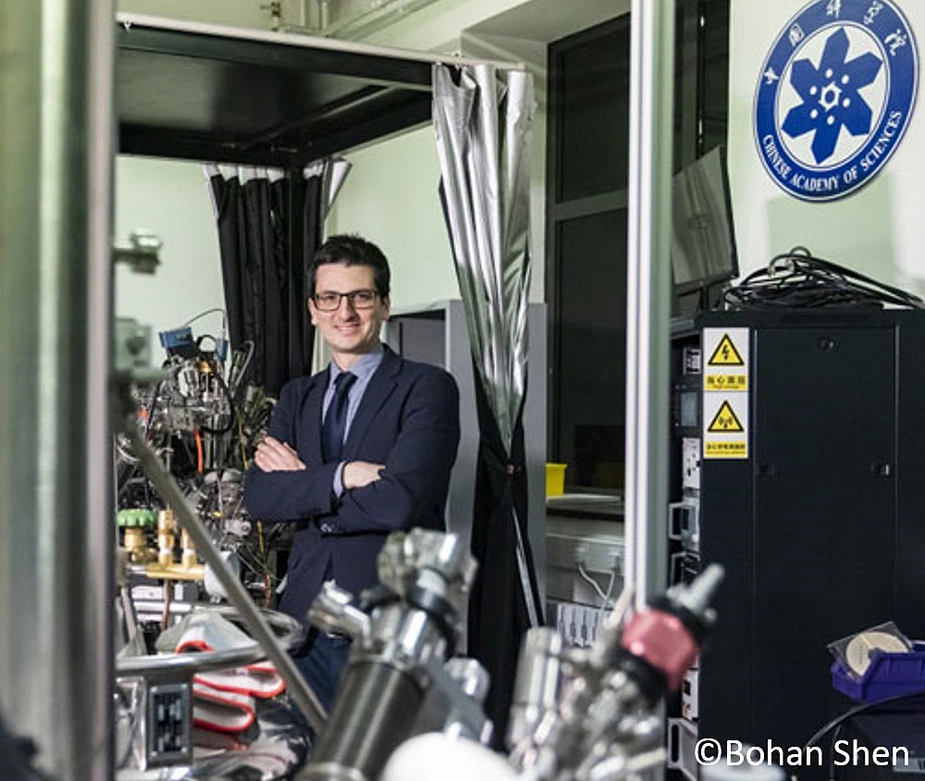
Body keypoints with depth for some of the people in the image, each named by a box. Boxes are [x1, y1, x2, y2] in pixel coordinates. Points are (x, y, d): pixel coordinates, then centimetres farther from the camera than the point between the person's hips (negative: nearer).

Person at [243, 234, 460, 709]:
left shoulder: (428, 388, -2)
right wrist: (340, 475, -14)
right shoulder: (297, 397, 16)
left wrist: (302, 486, -3)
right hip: (303, 621, 5)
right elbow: (258, 497, 2)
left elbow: (399, 501, -16)